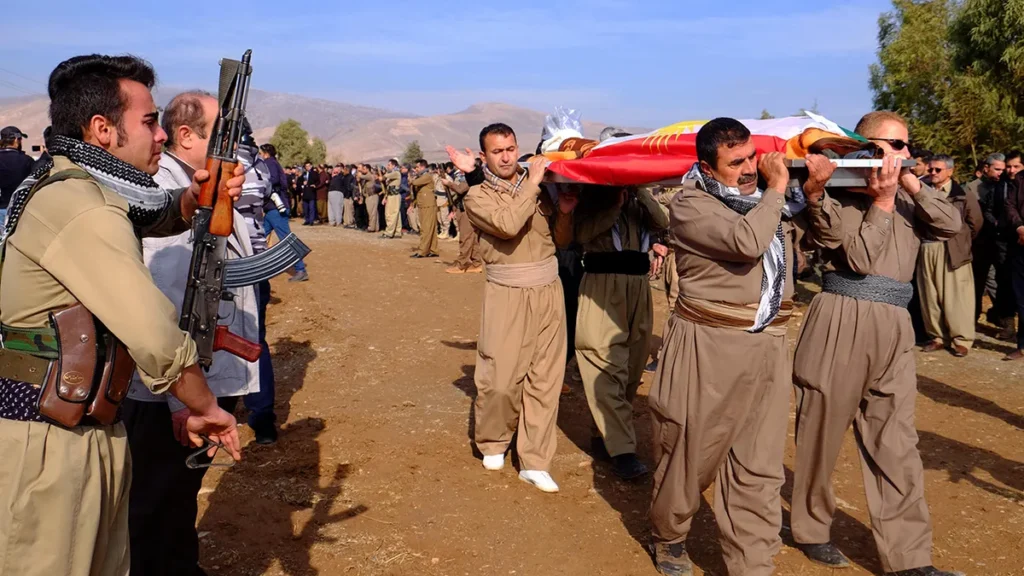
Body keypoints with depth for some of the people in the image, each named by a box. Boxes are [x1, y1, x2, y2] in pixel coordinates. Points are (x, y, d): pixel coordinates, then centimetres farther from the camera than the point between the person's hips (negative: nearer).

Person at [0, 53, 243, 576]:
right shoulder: (80, 208, -22)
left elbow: (155, 219, 27)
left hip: (93, 430, 9)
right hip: (50, 441, -9)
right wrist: (206, 408, -12)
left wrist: (193, 197, 4)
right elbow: (156, 338, -28)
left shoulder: (81, 188, 8)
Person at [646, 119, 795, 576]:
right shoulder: (690, 205, -9)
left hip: (768, 347, 5)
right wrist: (776, 188, -11)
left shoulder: (763, 196, 13)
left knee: (759, 469, 6)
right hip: (708, 349, -5)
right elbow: (747, 242, -25)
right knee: (689, 455, 9)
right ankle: (667, 538, 35)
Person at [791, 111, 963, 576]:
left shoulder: (904, 198, 16)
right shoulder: (833, 197, -3)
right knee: (822, 433, 7)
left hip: (893, 328, 6)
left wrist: (913, 187, -2)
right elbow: (860, 258, -11)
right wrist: (881, 202, -7)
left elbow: (952, 225, 4)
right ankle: (810, 529, 26)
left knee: (896, 444, 5)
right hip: (842, 323, -5)